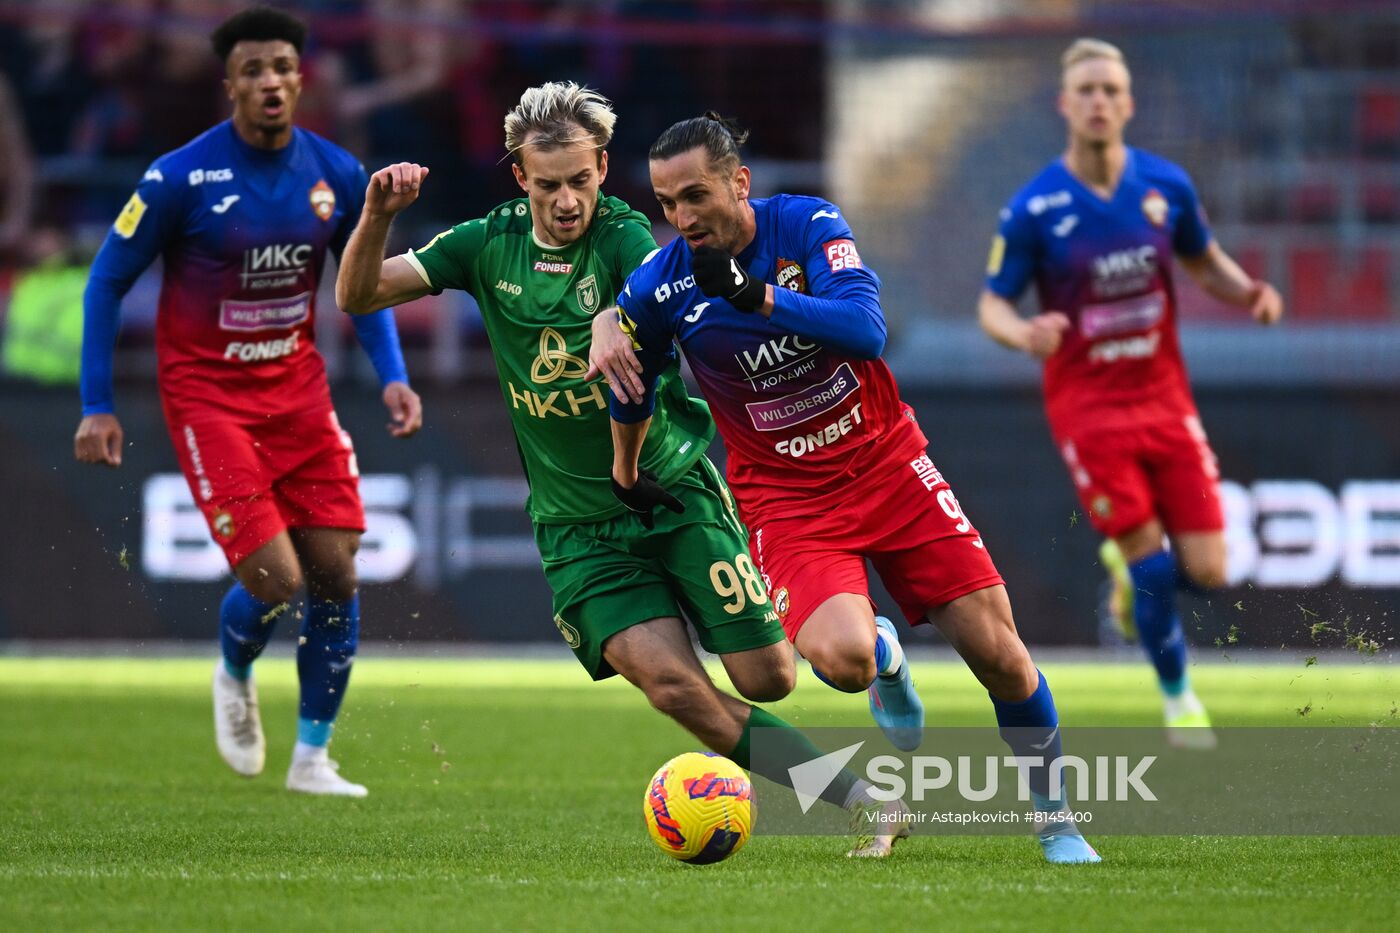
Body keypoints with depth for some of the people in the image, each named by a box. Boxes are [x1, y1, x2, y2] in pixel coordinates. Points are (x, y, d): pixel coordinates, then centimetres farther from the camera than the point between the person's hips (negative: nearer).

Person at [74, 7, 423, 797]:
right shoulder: (180, 178, -15)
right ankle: (235, 675, 23)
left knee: (335, 572, -2)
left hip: (297, 385, 4)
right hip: (208, 394, -4)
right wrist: (98, 406, -8)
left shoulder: (337, 175, -3)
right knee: (274, 579, -13)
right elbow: (108, 282, -5)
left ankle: (313, 756, 13)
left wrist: (393, 376, -2)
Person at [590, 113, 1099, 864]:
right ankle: (886, 659, 11)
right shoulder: (659, 286, -9)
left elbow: (867, 327, -25)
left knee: (997, 652, -4)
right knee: (840, 657, -28)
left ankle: (1055, 818, 19)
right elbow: (632, 387, 10)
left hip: (885, 460, 1)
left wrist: (759, 296, -34)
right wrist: (625, 477, 20)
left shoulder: (808, 224, -11)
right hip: (785, 498, -1)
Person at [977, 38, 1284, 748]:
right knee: (1154, 568, -10)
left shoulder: (1166, 186, -2)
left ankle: (1129, 569, 32)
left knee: (1205, 572, -4)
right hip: (1087, 408, -3)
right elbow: (992, 304, -4)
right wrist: (1025, 334, -27)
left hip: (1165, 397, 3)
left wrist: (1249, 292, -7)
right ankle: (1178, 699, 15)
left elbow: (1206, 261, 14)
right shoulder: (1034, 209, -11)